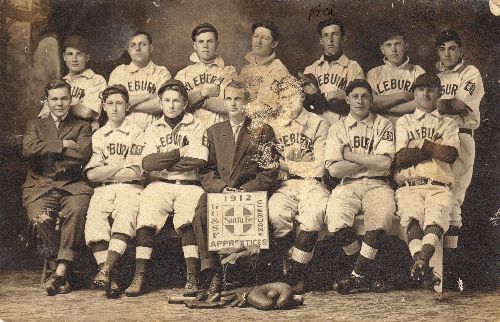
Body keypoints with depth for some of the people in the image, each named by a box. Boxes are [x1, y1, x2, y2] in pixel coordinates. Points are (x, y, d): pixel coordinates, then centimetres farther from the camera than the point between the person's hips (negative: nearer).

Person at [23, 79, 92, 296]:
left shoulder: (82, 127, 20)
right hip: (40, 186, 1)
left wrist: (47, 150, 2)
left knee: (76, 210, -35)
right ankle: (60, 259, -13)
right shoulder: (35, 125, 24)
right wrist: (62, 145, 0)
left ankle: (61, 270, -34)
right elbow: (28, 149, 1)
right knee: (40, 219, -32)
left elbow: (83, 155, -1)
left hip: (73, 186, -1)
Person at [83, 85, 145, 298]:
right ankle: (110, 279, -32)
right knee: (94, 220, -28)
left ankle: (105, 270, -41)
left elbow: (135, 173, -1)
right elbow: (91, 174, 10)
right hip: (103, 190, 2)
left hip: (130, 189, -2)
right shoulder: (98, 136, 20)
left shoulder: (136, 134, 9)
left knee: (125, 218, -34)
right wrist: (117, 166, 1)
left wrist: (104, 171, 3)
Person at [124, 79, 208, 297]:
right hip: (159, 186, 2)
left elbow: (198, 160, -6)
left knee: (188, 220, -31)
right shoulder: (153, 129, 17)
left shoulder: (196, 126, 11)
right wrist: (181, 152, -6)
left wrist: (162, 163, -1)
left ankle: (192, 277, -30)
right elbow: (147, 163, 1)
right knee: (146, 220, -25)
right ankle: (139, 276, -24)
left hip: (188, 185, -2)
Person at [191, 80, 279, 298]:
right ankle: (214, 275, -28)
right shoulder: (214, 132, 20)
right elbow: (206, 171, 11)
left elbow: (270, 172, 4)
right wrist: (223, 189, -9)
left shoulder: (262, 131, 11)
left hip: (250, 192, -2)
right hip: (218, 191, 2)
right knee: (201, 215, -30)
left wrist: (243, 191, -11)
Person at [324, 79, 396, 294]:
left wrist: (351, 156, -3)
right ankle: (368, 273, -9)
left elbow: (384, 163, -7)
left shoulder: (383, 125, 9)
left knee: (382, 214, -33)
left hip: (377, 185, -1)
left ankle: (358, 274, -20)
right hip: (347, 186, 1)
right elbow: (333, 169, -2)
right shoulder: (337, 128, 11)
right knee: (336, 219, -29)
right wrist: (369, 161, -2)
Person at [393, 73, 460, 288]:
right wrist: (435, 149, 7)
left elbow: (451, 155, 4)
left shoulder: (448, 124, 26)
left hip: (439, 186, 0)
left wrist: (420, 144, 6)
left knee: (437, 216, -34)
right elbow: (400, 158, 7)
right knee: (412, 216, -33)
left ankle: (420, 261, -57)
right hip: (409, 185, 0)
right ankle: (424, 269, -51)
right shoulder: (404, 122, 26)